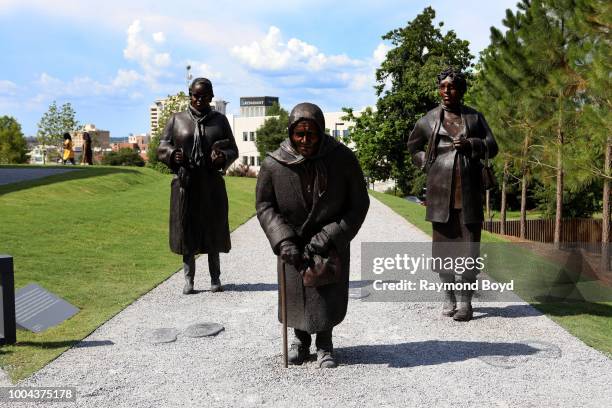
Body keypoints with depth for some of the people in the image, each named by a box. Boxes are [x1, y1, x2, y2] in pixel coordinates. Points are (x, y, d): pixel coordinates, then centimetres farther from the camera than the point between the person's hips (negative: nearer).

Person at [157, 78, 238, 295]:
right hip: (185, 183, 0)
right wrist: (173, 154, -16)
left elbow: (233, 149, 9)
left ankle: (215, 278, 20)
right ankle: (189, 280, 15)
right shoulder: (176, 119, 7)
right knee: (186, 232, 3)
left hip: (212, 183, 1)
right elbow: (161, 147, 7)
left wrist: (223, 157, -14)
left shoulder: (220, 120, 9)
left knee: (213, 230, 6)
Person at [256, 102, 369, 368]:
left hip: (331, 244, -1)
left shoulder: (342, 159, -19)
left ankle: (324, 345, 26)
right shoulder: (274, 164, -17)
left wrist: (329, 237, -19)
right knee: (295, 293, 11)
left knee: (328, 294, 2)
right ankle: (300, 339, 36)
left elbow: (359, 204, -11)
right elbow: (264, 206, -6)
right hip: (293, 243, 1)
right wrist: (283, 241, -19)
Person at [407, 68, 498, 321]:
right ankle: (448, 297, 16)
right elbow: (413, 145, 23)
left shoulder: (474, 117, 9)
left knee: (468, 245, -1)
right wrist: (425, 164, 8)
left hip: (469, 192, 0)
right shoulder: (429, 119, 8)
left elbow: (492, 147, 9)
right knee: (443, 244, 5)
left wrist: (471, 144, -9)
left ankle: (465, 301, 6)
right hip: (440, 192, 0)